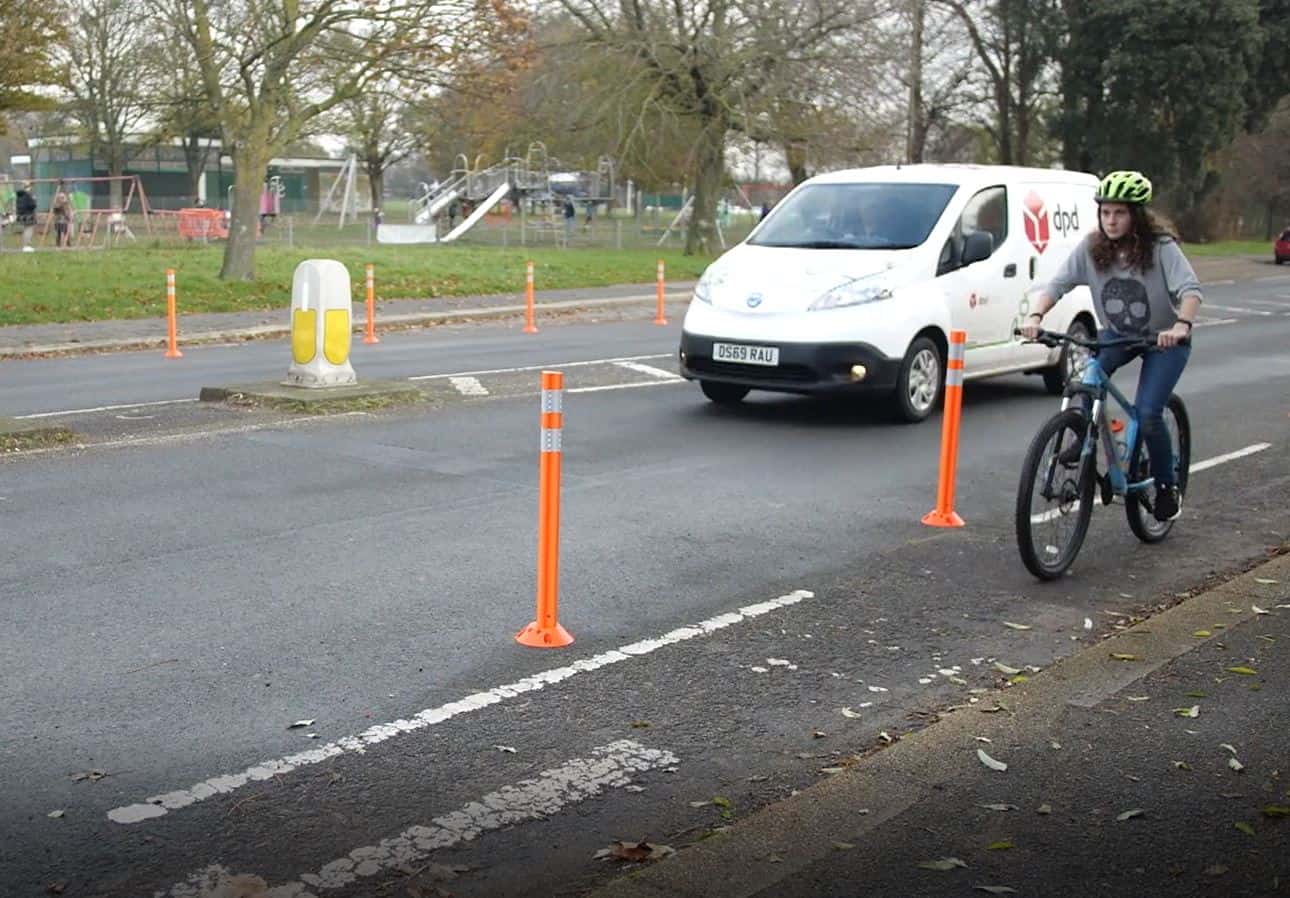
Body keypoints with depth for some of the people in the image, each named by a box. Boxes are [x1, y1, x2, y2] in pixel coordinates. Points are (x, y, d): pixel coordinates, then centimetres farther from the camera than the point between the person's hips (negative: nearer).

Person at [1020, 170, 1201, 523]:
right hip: (1117, 334, 3)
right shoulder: (1091, 249, -12)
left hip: (1165, 339, -3)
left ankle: (1167, 488, 5)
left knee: (1148, 414, -17)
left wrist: (1181, 326, -54)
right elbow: (1058, 284, -19)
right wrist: (1035, 316, -39)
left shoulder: (1161, 247, -22)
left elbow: (1190, 289, -34)